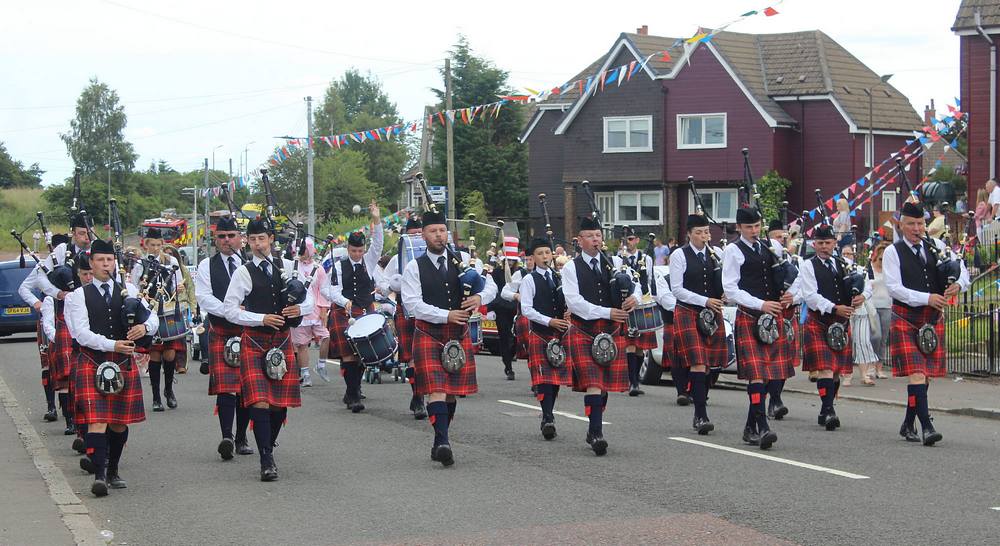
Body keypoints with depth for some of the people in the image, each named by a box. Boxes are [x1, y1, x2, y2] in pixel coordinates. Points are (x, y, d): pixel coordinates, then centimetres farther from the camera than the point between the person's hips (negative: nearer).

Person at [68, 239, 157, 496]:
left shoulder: (128, 290, 10)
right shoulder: (80, 295, 2)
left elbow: (153, 318, 4)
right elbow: (82, 333, -9)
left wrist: (144, 327, -21)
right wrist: (112, 345, -22)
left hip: (123, 361, 3)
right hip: (92, 362, -3)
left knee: (120, 422, 10)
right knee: (96, 421, -14)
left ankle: (113, 472, 26)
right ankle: (99, 475, -18)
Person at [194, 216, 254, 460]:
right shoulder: (207, 266, 6)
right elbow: (204, 297, -6)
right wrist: (229, 311, -19)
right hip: (220, 333, -2)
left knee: (247, 388, 6)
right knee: (225, 386, -14)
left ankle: (241, 438, 17)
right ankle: (227, 437, -20)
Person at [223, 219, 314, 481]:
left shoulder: (287, 267, 8)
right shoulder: (243, 272, -2)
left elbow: (309, 298, 13)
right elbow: (229, 310, -5)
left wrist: (301, 309, -10)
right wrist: (262, 319, -14)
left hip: (282, 341, 3)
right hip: (254, 342, -3)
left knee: (281, 403, 6)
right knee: (260, 402, -13)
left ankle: (268, 448, 29)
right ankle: (267, 460, -10)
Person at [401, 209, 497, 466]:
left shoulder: (464, 260, 8)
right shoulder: (414, 268, -1)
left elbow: (491, 285, 6)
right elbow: (413, 303, -10)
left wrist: (479, 298, -17)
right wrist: (446, 315, -19)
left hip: (459, 333, 3)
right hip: (428, 333, -3)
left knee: (452, 391, 8)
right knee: (436, 389, -15)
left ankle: (440, 443, 21)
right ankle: (442, 442, -20)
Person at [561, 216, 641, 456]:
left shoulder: (614, 263, 11)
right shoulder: (571, 268, -1)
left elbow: (634, 284, 11)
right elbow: (574, 301, -11)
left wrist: (634, 298, -14)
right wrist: (608, 313, -17)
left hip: (612, 330, 4)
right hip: (583, 331, -4)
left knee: (606, 383, 7)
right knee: (593, 383, -13)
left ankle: (594, 431, 22)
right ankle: (597, 433, -16)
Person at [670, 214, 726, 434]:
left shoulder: (716, 253, 9)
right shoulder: (679, 256, -3)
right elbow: (676, 289, -8)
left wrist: (721, 298, -3)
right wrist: (705, 301, -14)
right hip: (688, 313, -4)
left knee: (707, 364, 7)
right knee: (697, 364, -14)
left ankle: (699, 415, 18)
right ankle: (701, 416, -16)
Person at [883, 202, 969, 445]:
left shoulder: (937, 247, 10)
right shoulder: (893, 252, -3)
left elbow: (962, 270, 12)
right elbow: (894, 288, -12)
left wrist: (958, 284, -11)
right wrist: (927, 298, -19)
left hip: (933, 318, 5)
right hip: (906, 318, -4)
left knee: (925, 374, 8)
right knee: (916, 372, -14)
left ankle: (908, 424, 21)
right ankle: (926, 427, -17)